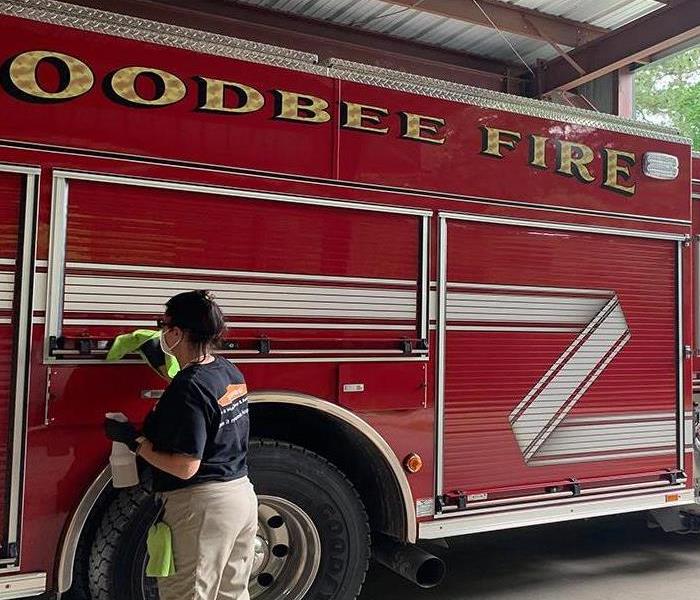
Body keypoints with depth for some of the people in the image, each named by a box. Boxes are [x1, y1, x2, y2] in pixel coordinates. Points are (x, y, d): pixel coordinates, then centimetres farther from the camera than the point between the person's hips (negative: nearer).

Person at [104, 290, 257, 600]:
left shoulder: (188, 388, -21)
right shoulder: (230, 370, 4)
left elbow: (185, 468, -23)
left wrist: (135, 440, -13)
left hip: (202, 505, -9)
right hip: (243, 495, 9)